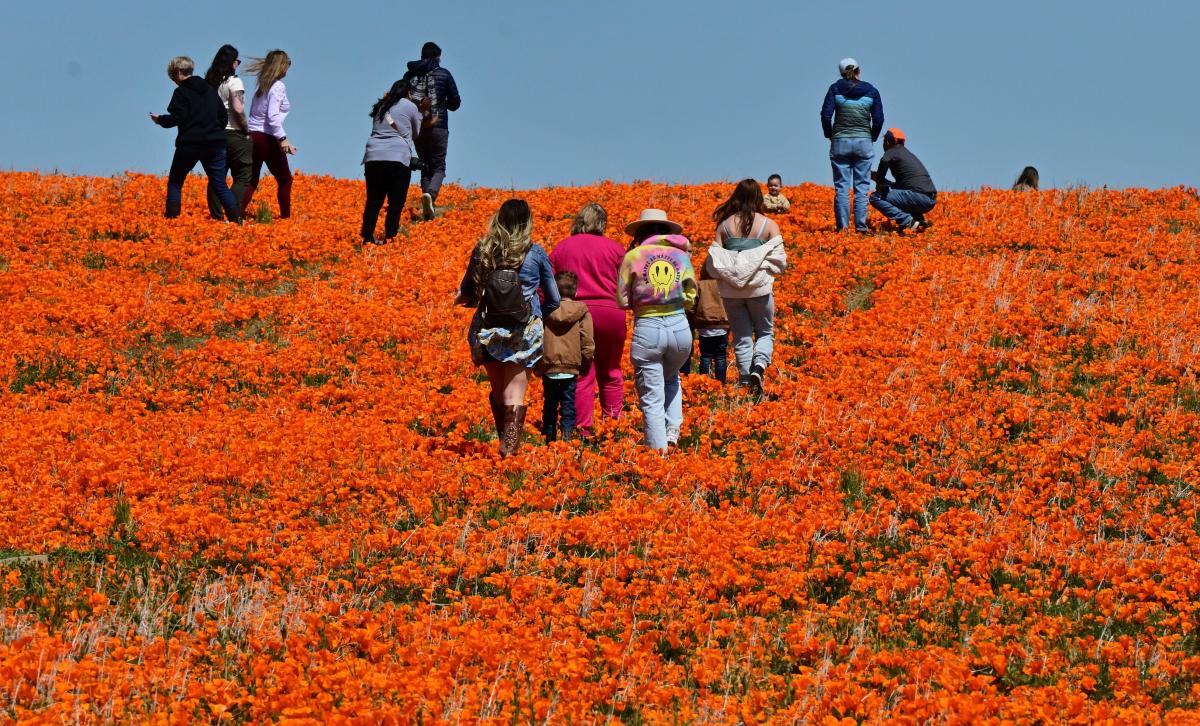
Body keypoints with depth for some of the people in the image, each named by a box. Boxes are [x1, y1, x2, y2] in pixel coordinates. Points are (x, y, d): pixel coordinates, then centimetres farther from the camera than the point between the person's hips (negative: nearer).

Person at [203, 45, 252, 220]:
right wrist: (246, 130, -8)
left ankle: (216, 216, 9)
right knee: (242, 178, -2)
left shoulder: (209, 82, 8)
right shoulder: (233, 81, -11)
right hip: (233, 134, -6)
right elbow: (238, 109, -19)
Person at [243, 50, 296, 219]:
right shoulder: (278, 86, -9)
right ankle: (285, 216, 8)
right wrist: (282, 139, -23)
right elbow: (272, 116, -19)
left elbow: (254, 113, 9)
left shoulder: (261, 86, 13)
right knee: (285, 180, 8)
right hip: (267, 139, -7)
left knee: (251, 181, 8)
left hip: (252, 136, 7)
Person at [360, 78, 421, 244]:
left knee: (373, 201, 5)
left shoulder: (380, 107, 19)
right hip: (398, 159, -5)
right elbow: (416, 134, 17)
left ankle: (367, 239, -1)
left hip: (373, 158, 5)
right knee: (395, 203, -1)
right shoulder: (410, 107, 7)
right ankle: (389, 238, -8)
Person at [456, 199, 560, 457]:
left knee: (498, 392, 19)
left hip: (488, 330, 2)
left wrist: (461, 298, 35)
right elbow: (553, 300, 5)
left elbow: (465, 293, 13)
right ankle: (510, 449, -12)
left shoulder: (482, 251, 2)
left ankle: (505, 444, 23)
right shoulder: (536, 253, -2)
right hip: (523, 331, -2)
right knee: (514, 396, -2)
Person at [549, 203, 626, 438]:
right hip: (610, 313, 0)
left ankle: (582, 430, -3)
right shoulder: (614, 249, 3)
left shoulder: (562, 248, 9)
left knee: (582, 376, 1)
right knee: (610, 373, 13)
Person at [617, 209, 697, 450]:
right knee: (671, 379, 31)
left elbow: (621, 300, 0)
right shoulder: (681, 255, 5)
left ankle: (659, 452, 1)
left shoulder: (633, 256, -1)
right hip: (680, 327, 3)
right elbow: (690, 299, 7)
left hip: (647, 329, -3)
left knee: (652, 399, 3)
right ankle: (673, 428, 14)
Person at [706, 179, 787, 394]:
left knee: (742, 337, 10)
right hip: (760, 288, -1)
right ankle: (759, 365, -13)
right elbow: (779, 261, -4)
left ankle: (746, 381, 5)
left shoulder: (724, 225, 0)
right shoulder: (769, 226, -4)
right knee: (765, 332, 14)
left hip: (731, 290, 1)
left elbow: (713, 263, -3)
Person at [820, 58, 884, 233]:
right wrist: (872, 138, 15)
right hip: (864, 143, 0)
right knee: (861, 187, 4)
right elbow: (878, 119, 1)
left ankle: (842, 227, -2)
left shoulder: (835, 88, 1)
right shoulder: (871, 91, 3)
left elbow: (825, 115, -6)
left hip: (840, 142, 0)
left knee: (841, 187, 2)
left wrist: (830, 135, 8)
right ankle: (860, 226, -1)